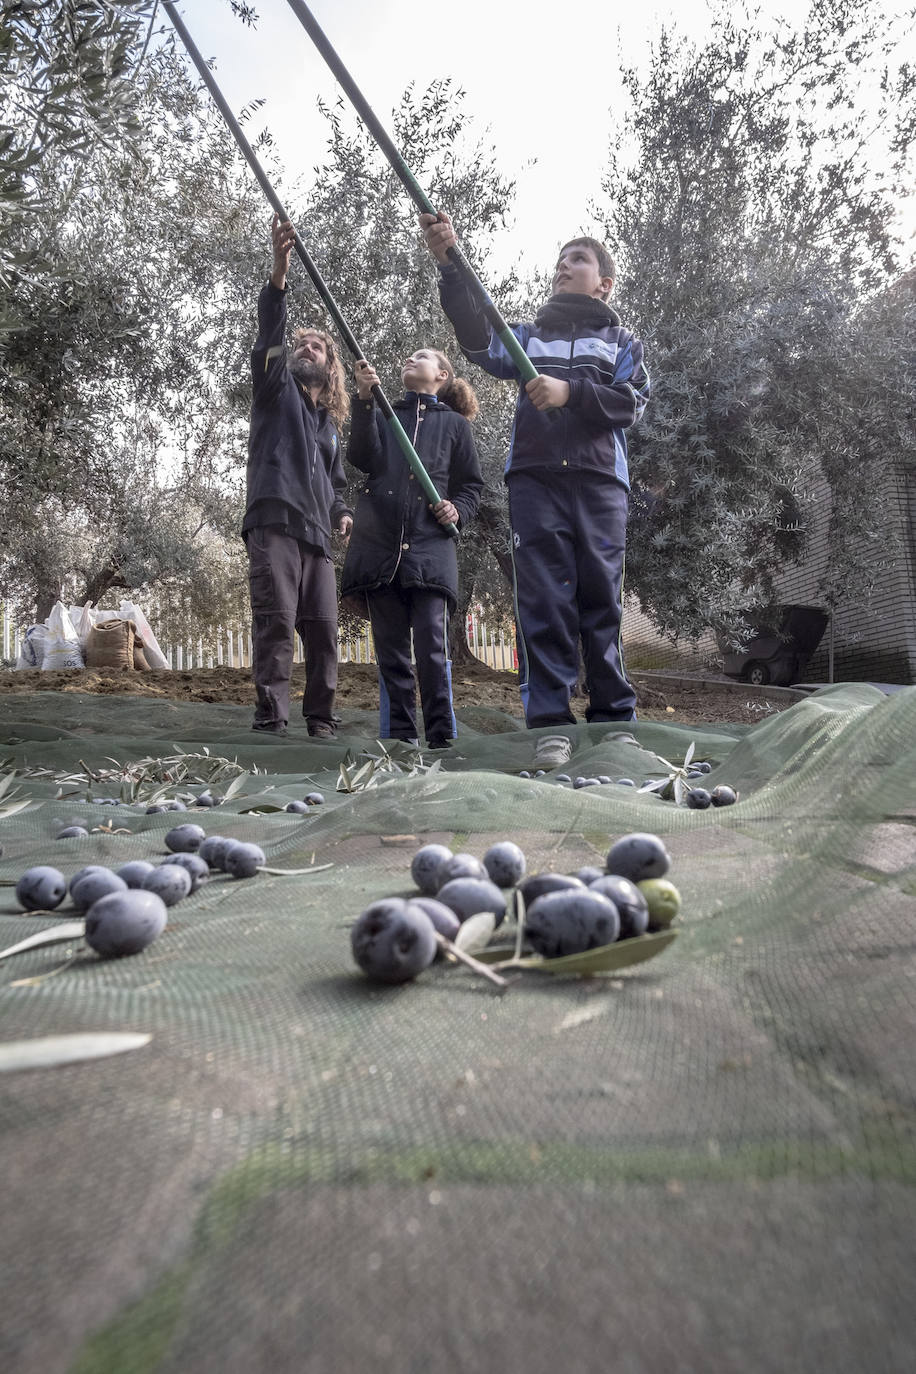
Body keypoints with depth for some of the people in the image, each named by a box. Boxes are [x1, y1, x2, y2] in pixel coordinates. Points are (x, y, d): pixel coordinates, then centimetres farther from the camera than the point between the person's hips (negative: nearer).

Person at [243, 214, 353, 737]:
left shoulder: (329, 422, 30)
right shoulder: (276, 388, 15)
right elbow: (270, 333, -2)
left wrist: (342, 512, 10)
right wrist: (281, 268, -18)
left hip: (317, 534, 5)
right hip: (275, 522, -5)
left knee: (324, 630, -2)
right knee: (276, 622, -15)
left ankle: (322, 721, 3)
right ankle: (271, 720, -17)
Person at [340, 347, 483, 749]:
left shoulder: (454, 424, 16)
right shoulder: (382, 414, 20)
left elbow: (471, 485, 16)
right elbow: (363, 459, 1)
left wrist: (458, 511, -6)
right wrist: (364, 399, -10)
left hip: (430, 546, -2)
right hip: (378, 546, 2)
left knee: (432, 644, -11)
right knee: (390, 648, 2)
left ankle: (441, 735, -7)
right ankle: (398, 736, 7)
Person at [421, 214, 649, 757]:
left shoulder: (621, 340, 20)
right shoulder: (529, 336, 23)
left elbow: (633, 402, 3)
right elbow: (479, 339, 3)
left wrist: (569, 391, -12)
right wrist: (450, 264, -10)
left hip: (599, 478, -1)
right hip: (535, 477, 1)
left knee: (602, 597, -2)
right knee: (543, 597, -7)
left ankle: (615, 716, 4)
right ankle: (549, 720, -7)